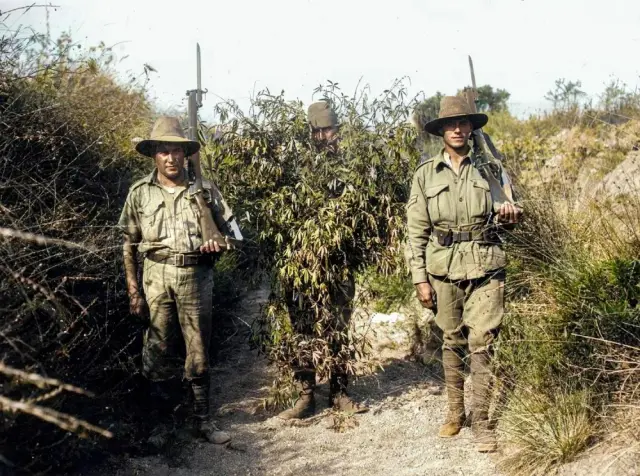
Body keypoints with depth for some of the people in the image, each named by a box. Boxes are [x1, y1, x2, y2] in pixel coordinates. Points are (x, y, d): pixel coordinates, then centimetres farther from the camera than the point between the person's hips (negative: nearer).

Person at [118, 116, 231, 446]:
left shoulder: (205, 190, 4)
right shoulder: (140, 192, 4)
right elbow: (130, 245, 7)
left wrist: (217, 244, -13)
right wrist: (133, 291, 2)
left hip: (196, 276, 0)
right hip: (157, 274, 0)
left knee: (198, 352, 6)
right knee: (159, 351, 6)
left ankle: (202, 419, 19)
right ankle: (159, 422, 19)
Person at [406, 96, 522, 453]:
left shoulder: (489, 167, 6)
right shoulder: (426, 174, 5)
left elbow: (504, 215, 13)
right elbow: (417, 230, 4)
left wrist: (510, 214, -12)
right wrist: (420, 278, -1)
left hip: (486, 266, 0)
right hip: (443, 268, 1)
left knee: (482, 344, -4)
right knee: (452, 342, 9)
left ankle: (481, 421, 5)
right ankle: (455, 412, 24)